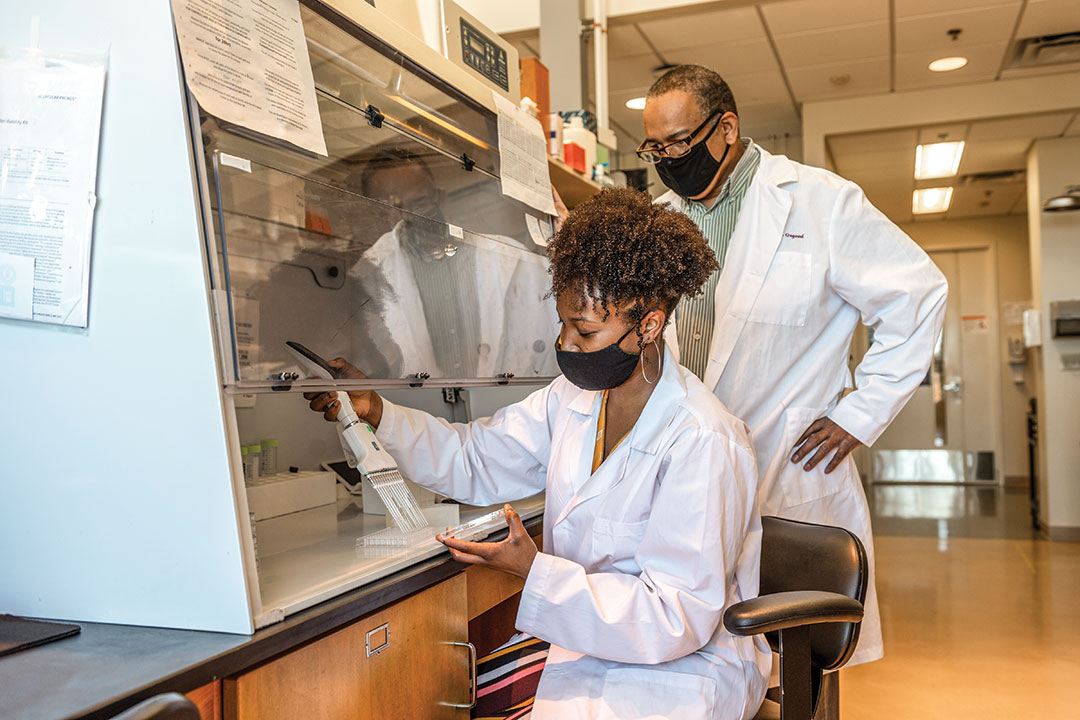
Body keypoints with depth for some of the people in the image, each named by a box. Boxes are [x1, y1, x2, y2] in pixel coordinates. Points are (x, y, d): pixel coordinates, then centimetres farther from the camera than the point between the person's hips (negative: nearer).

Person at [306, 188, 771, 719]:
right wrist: (376, 412, -2)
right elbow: (474, 460, 10)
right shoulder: (573, 397, 0)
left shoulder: (704, 444, -24)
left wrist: (535, 571, -28)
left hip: (683, 665, -6)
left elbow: (679, 618, -22)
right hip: (582, 644, 6)